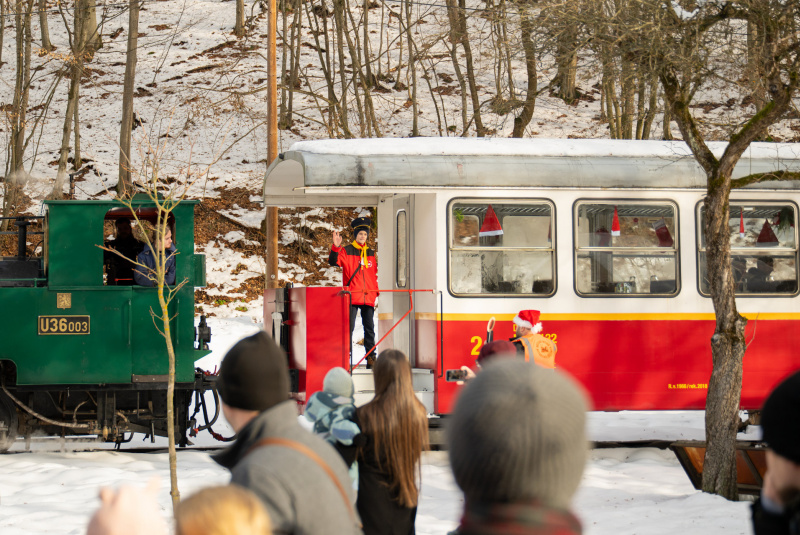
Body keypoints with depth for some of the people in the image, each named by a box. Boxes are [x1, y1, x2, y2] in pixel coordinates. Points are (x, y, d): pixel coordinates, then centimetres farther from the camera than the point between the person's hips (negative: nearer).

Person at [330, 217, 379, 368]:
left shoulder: (371, 253, 16)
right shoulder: (346, 251, 1)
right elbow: (333, 261, -14)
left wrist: (376, 291, 14)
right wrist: (335, 247, -30)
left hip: (368, 297, 4)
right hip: (352, 297, -4)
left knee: (369, 328, 6)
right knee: (349, 327, -5)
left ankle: (371, 357, 10)